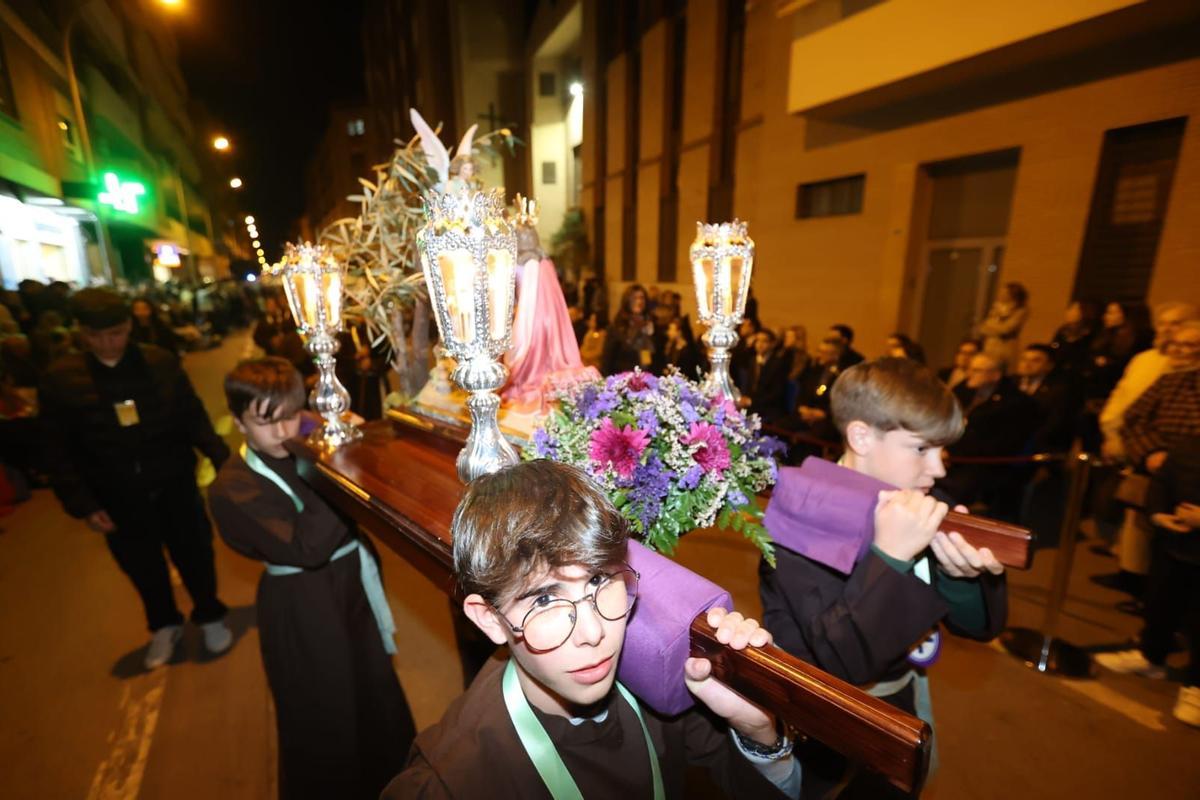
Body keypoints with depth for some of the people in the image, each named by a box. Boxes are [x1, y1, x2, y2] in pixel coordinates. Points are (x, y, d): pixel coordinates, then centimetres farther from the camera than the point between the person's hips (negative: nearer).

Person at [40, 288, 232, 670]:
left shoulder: (161, 363, -9)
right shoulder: (60, 377, -7)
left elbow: (194, 418, -4)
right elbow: (59, 452, -3)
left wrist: (223, 460, -12)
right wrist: (83, 504, -6)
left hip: (174, 484, -1)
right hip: (117, 497, 1)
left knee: (194, 554, 13)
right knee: (143, 567, 19)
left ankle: (209, 617, 38)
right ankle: (164, 626, 44)